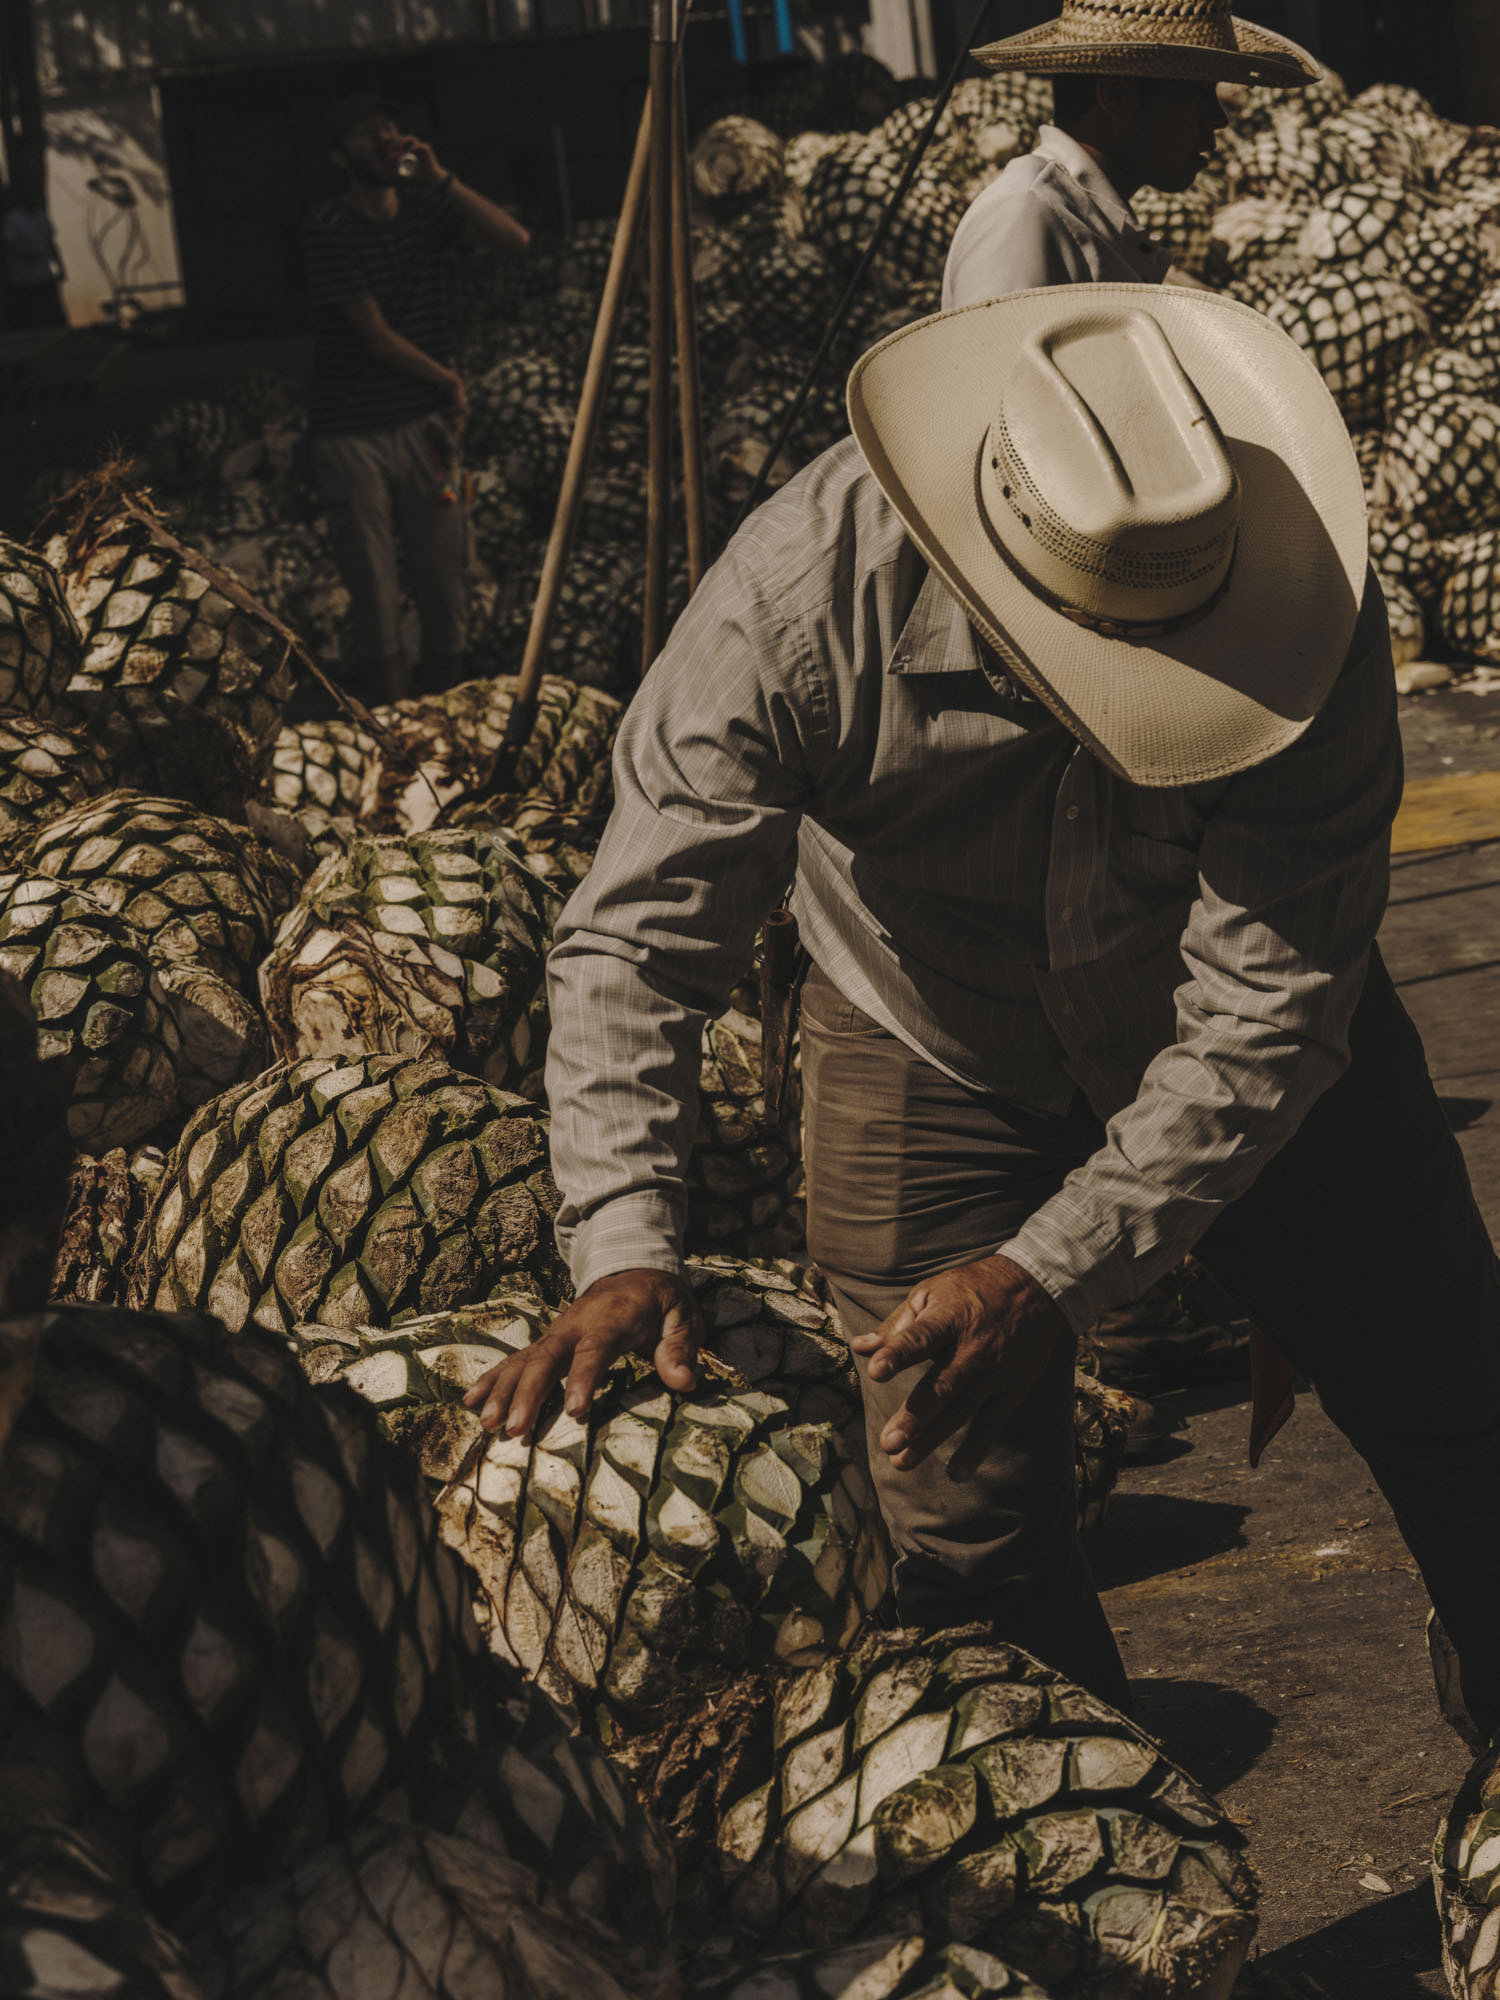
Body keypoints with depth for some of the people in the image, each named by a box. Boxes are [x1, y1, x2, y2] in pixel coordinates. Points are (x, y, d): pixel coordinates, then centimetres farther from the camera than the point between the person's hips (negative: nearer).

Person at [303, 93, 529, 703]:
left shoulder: (425, 209, 7)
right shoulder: (328, 229, -9)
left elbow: (513, 238, -6)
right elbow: (375, 335, -10)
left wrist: (439, 178, -12)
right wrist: (447, 380, 1)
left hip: (425, 425, 5)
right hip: (354, 437, -5)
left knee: (445, 585, 3)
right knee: (375, 601, -3)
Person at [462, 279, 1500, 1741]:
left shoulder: (1309, 621, -33)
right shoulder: (801, 596, -34)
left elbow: (1267, 1010, -32)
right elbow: (636, 939, -30)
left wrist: (1049, 1271, -39)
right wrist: (625, 1249, -43)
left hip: (1242, 1054, 1)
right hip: (932, 1057, -1)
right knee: (971, 1533, 0)